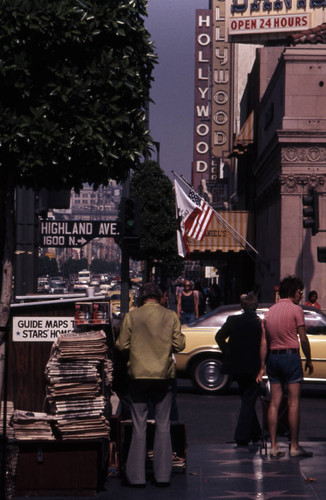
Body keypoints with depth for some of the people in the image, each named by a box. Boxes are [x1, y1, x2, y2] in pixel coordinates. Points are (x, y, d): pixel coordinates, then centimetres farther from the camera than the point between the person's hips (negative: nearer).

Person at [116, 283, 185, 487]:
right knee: (163, 426, 9)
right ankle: (163, 475, 8)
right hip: (163, 376, 1)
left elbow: (121, 345, -2)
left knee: (139, 427, 5)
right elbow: (179, 345, -1)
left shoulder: (132, 316, -4)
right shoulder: (171, 316, -2)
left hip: (139, 376, -1)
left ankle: (137, 476, 6)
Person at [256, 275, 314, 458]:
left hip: (273, 357, 6)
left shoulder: (270, 311, 13)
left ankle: (274, 446, 4)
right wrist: (309, 360, 6)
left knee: (274, 402, 6)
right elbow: (303, 339, -6)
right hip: (291, 355, -6)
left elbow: (264, 342, 11)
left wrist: (262, 367, 13)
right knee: (294, 403, -3)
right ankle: (294, 446, -2)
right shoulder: (296, 309, -5)